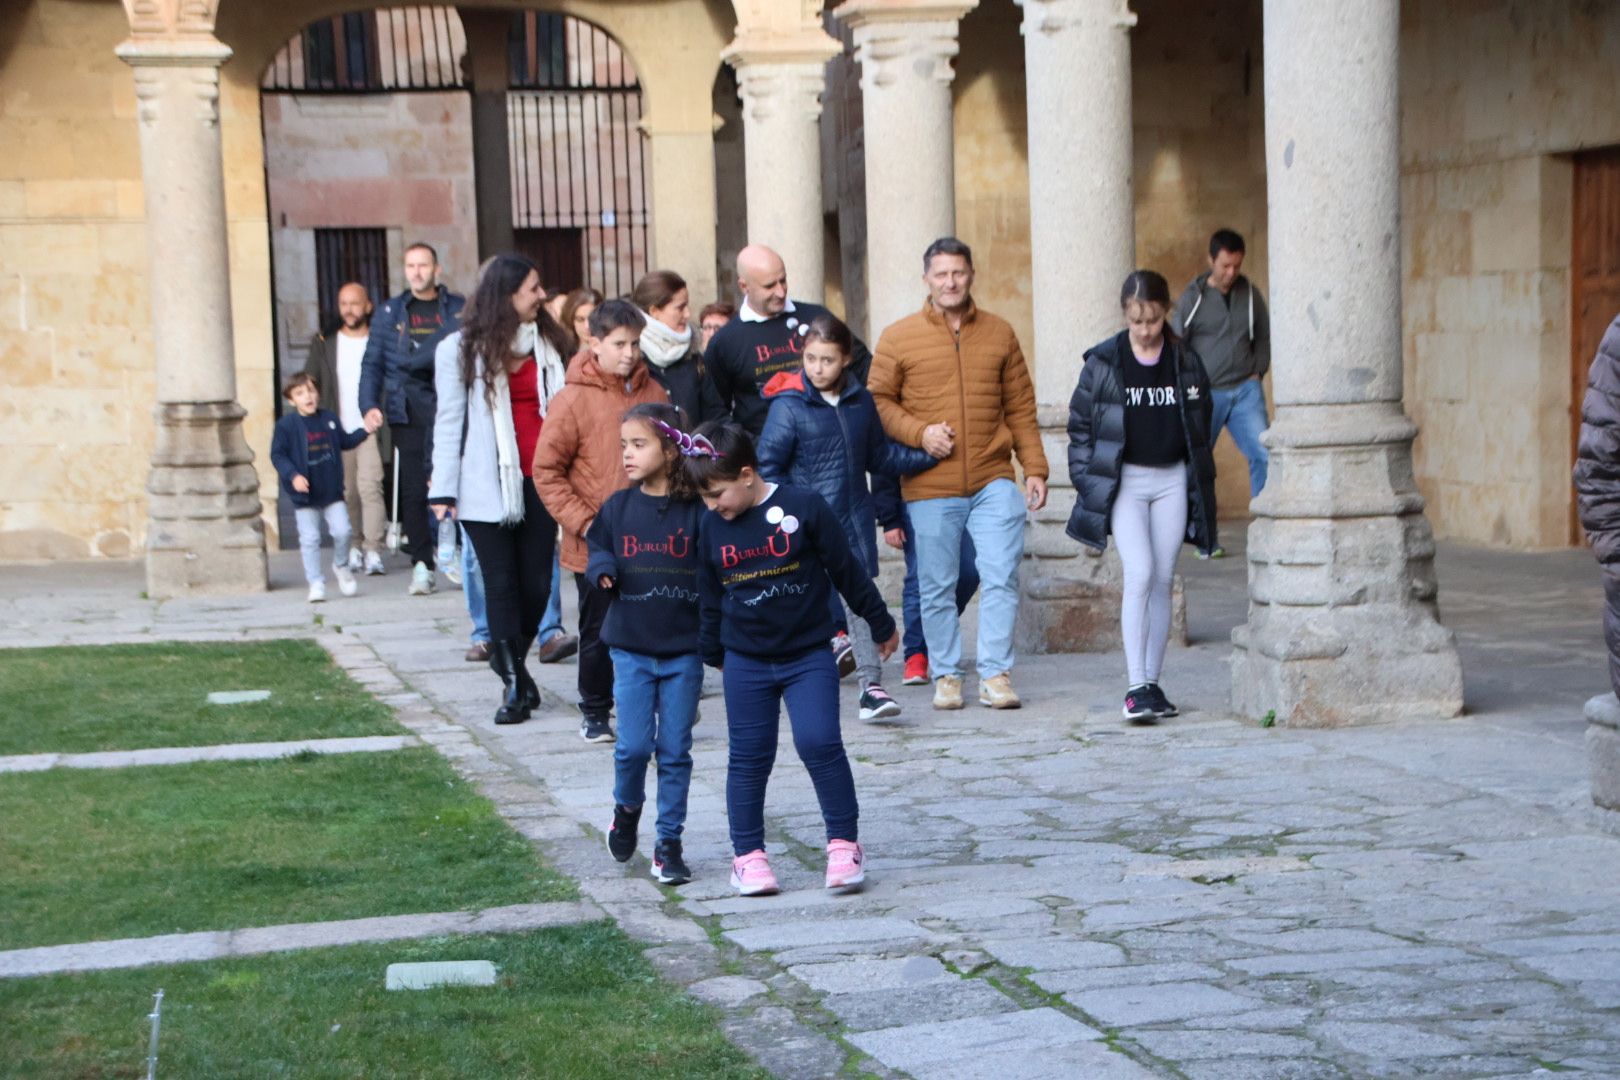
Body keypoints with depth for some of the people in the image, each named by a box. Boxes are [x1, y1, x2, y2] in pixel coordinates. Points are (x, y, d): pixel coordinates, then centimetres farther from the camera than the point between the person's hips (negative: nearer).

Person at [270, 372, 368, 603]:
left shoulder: (329, 420, 5)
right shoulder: (286, 425, -9)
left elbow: (345, 442, 19)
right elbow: (277, 454, -10)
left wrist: (365, 430, 8)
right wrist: (292, 475, -22)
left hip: (332, 491, 3)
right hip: (305, 496, -3)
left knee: (342, 531, -2)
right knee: (309, 540, 0)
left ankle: (341, 567, 25)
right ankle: (316, 583, 9)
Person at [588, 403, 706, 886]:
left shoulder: (696, 510, -6)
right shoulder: (618, 506, 2)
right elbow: (597, 545, 14)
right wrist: (603, 570, -7)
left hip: (684, 649, -1)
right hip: (630, 647, 1)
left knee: (675, 751, 4)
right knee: (634, 745, -3)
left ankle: (669, 843, 15)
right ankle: (627, 809, 27)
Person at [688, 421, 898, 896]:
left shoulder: (803, 508, -10)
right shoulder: (711, 527, 2)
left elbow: (846, 571, -2)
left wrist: (881, 624, 6)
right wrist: (713, 652, 23)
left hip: (809, 655, -3)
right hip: (745, 662, 3)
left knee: (819, 743, -14)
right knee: (748, 757, 5)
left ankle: (845, 842, -1)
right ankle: (748, 854, 15)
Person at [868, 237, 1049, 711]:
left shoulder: (999, 334, 9)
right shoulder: (898, 338, 3)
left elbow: (1020, 408, 11)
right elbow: (878, 402, 4)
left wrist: (1035, 468, 5)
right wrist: (919, 432, -12)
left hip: (994, 481, 1)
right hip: (930, 488, -1)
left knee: (1001, 577, -7)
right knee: (937, 587, 5)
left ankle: (995, 674, 1)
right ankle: (946, 676, 18)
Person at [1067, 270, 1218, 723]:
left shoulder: (1186, 362, 4)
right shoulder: (1103, 362, -3)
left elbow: (1201, 425, 11)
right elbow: (1080, 426, 2)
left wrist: (1201, 486, 7)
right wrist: (1086, 483, -3)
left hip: (1173, 479, 3)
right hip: (1124, 481, -3)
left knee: (1163, 580, 5)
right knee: (1139, 574, -15)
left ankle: (1152, 682, 12)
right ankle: (1135, 687, -16)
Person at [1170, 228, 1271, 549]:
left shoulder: (1250, 294, 6)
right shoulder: (1192, 297, -3)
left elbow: (1264, 337, 18)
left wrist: (1258, 371, 6)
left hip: (1245, 391, 2)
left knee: (1264, 455, -12)